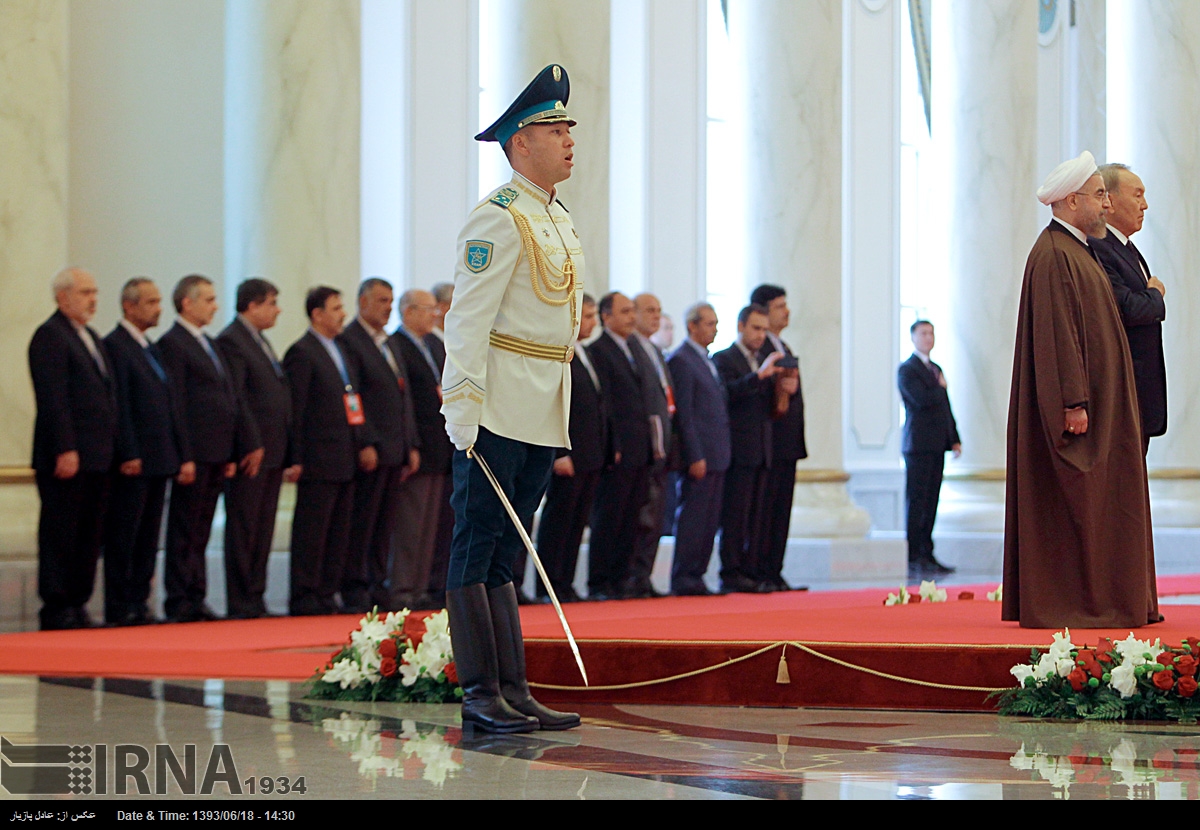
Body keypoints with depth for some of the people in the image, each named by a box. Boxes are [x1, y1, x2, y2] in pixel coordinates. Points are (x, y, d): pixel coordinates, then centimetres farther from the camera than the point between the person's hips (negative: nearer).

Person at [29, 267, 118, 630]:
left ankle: (76, 606, 14)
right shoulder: (49, 337, -9)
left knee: (89, 537, 9)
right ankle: (56, 610, 1)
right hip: (68, 458, -9)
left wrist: (110, 448, 14)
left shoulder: (90, 338, 20)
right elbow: (52, 399, -16)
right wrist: (65, 450, -21)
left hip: (97, 456, 9)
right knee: (61, 534, -3)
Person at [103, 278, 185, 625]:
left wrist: (181, 453, 13)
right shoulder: (115, 345, -9)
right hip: (132, 463, -9)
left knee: (148, 539, 9)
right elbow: (119, 406, -15)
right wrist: (129, 455, -20)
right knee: (123, 538, -3)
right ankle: (119, 609, 0)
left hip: (158, 460, 9)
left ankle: (139, 605, 14)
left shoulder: (150, 348, 19)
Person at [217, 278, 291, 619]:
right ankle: (239, 603, -1)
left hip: (272, 451, 9)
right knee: (243, 527, -4)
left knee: (263, 529, 10)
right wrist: (252, 445, -20)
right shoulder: (230, 341, -10)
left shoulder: (261, 341, 20)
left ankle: (255, 600, 14)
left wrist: (285, 450, 15)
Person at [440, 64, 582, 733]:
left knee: (503, 553, 10)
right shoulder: (500, 219, -10)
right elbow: (468, 319, -15)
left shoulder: (563, 222, 18)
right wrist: (464, 407, -20)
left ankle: (515, 690, 11)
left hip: (545, 418, 9)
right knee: (478, 548, -3)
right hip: (497, 413, -9)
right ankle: (481, 694, -2)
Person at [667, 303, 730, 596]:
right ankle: (683, 579, -3)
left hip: (717, 455, 9)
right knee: (693, 516, -7)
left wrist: (721, 453, 15)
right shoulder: (681, 360, -10)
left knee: (710, 520, 8)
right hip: (700, 454, -9)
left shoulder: (708, 361, 19)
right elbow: (683, 413, -14)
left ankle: (696, 575, 12)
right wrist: (695, 456, -18)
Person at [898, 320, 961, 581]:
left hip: (936, 446, 8)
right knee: (916, 504, -8)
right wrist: (939, 387, -2)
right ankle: (913, 561, -9)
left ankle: (927, 557, 12)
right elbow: (921, 399, -20)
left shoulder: (936, 369, 20)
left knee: (930, 505, 8)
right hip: (918, 445, -8)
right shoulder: (907, 370, -5)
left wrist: (954, 439, 12)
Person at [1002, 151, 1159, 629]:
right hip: (1080, 402, -11)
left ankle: (1106, 602, 11)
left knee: (1100, 498, 9)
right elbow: (1055, 333, -21)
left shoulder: (1078, 252, 18)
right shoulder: (1052, 256, -15)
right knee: (1072, 501, -9)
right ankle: (1063, 604, -7)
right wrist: (1074, 402, -25)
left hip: (1100, 402, 11)